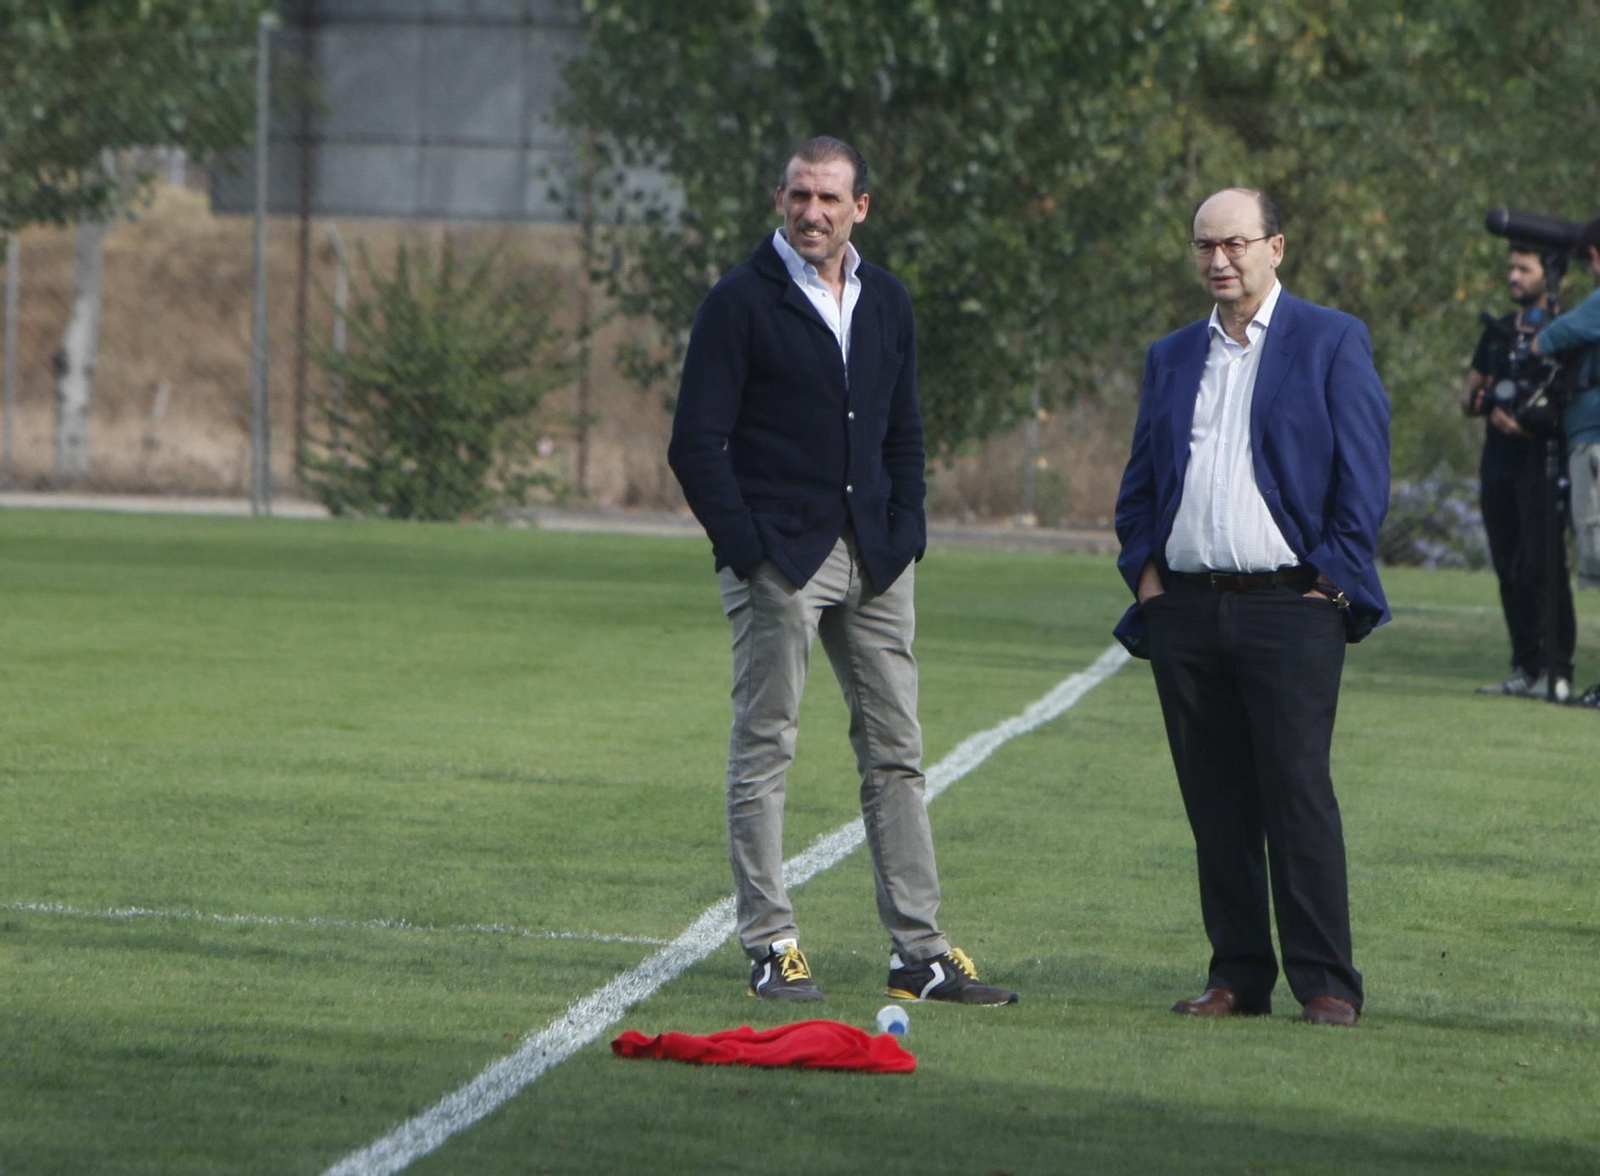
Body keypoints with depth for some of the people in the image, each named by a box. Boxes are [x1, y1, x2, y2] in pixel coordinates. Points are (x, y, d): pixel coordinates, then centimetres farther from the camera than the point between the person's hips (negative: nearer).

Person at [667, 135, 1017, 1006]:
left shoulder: (885, 303, 13)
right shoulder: (741, 303, -5)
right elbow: (697, 444, -8)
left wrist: (904, 533, 7)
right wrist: (746, 547, -13)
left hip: (874, 561, 6)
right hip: (779, 559, -6)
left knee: (896, 755, 6)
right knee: (763, 753, -2)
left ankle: (920, 951, 8)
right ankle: (770, 949, 2)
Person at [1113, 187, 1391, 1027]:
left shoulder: (1332, 342, 3)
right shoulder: (1172, 358, 17)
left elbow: (1362, 476, -1)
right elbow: (1139, 480, 20)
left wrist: (1330, 581, -7)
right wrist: (1144, 572, 7)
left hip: (1289, 605, -5)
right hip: (1186, 607, 5)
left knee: (1299, 797, -8)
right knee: (1215, 805, 4)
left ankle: (1325, 981, -5)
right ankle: (1237, 975, 10)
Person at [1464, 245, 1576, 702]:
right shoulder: (1498, 333, 18)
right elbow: (1468, 397, 20)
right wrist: (1491, 406, -3)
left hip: (1541, 461, -7)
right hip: (1499, 459, 7)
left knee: (1544, 568, -12)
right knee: (1509, 570, 8)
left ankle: (1556, 672, -13)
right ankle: (1526, 668, 13)